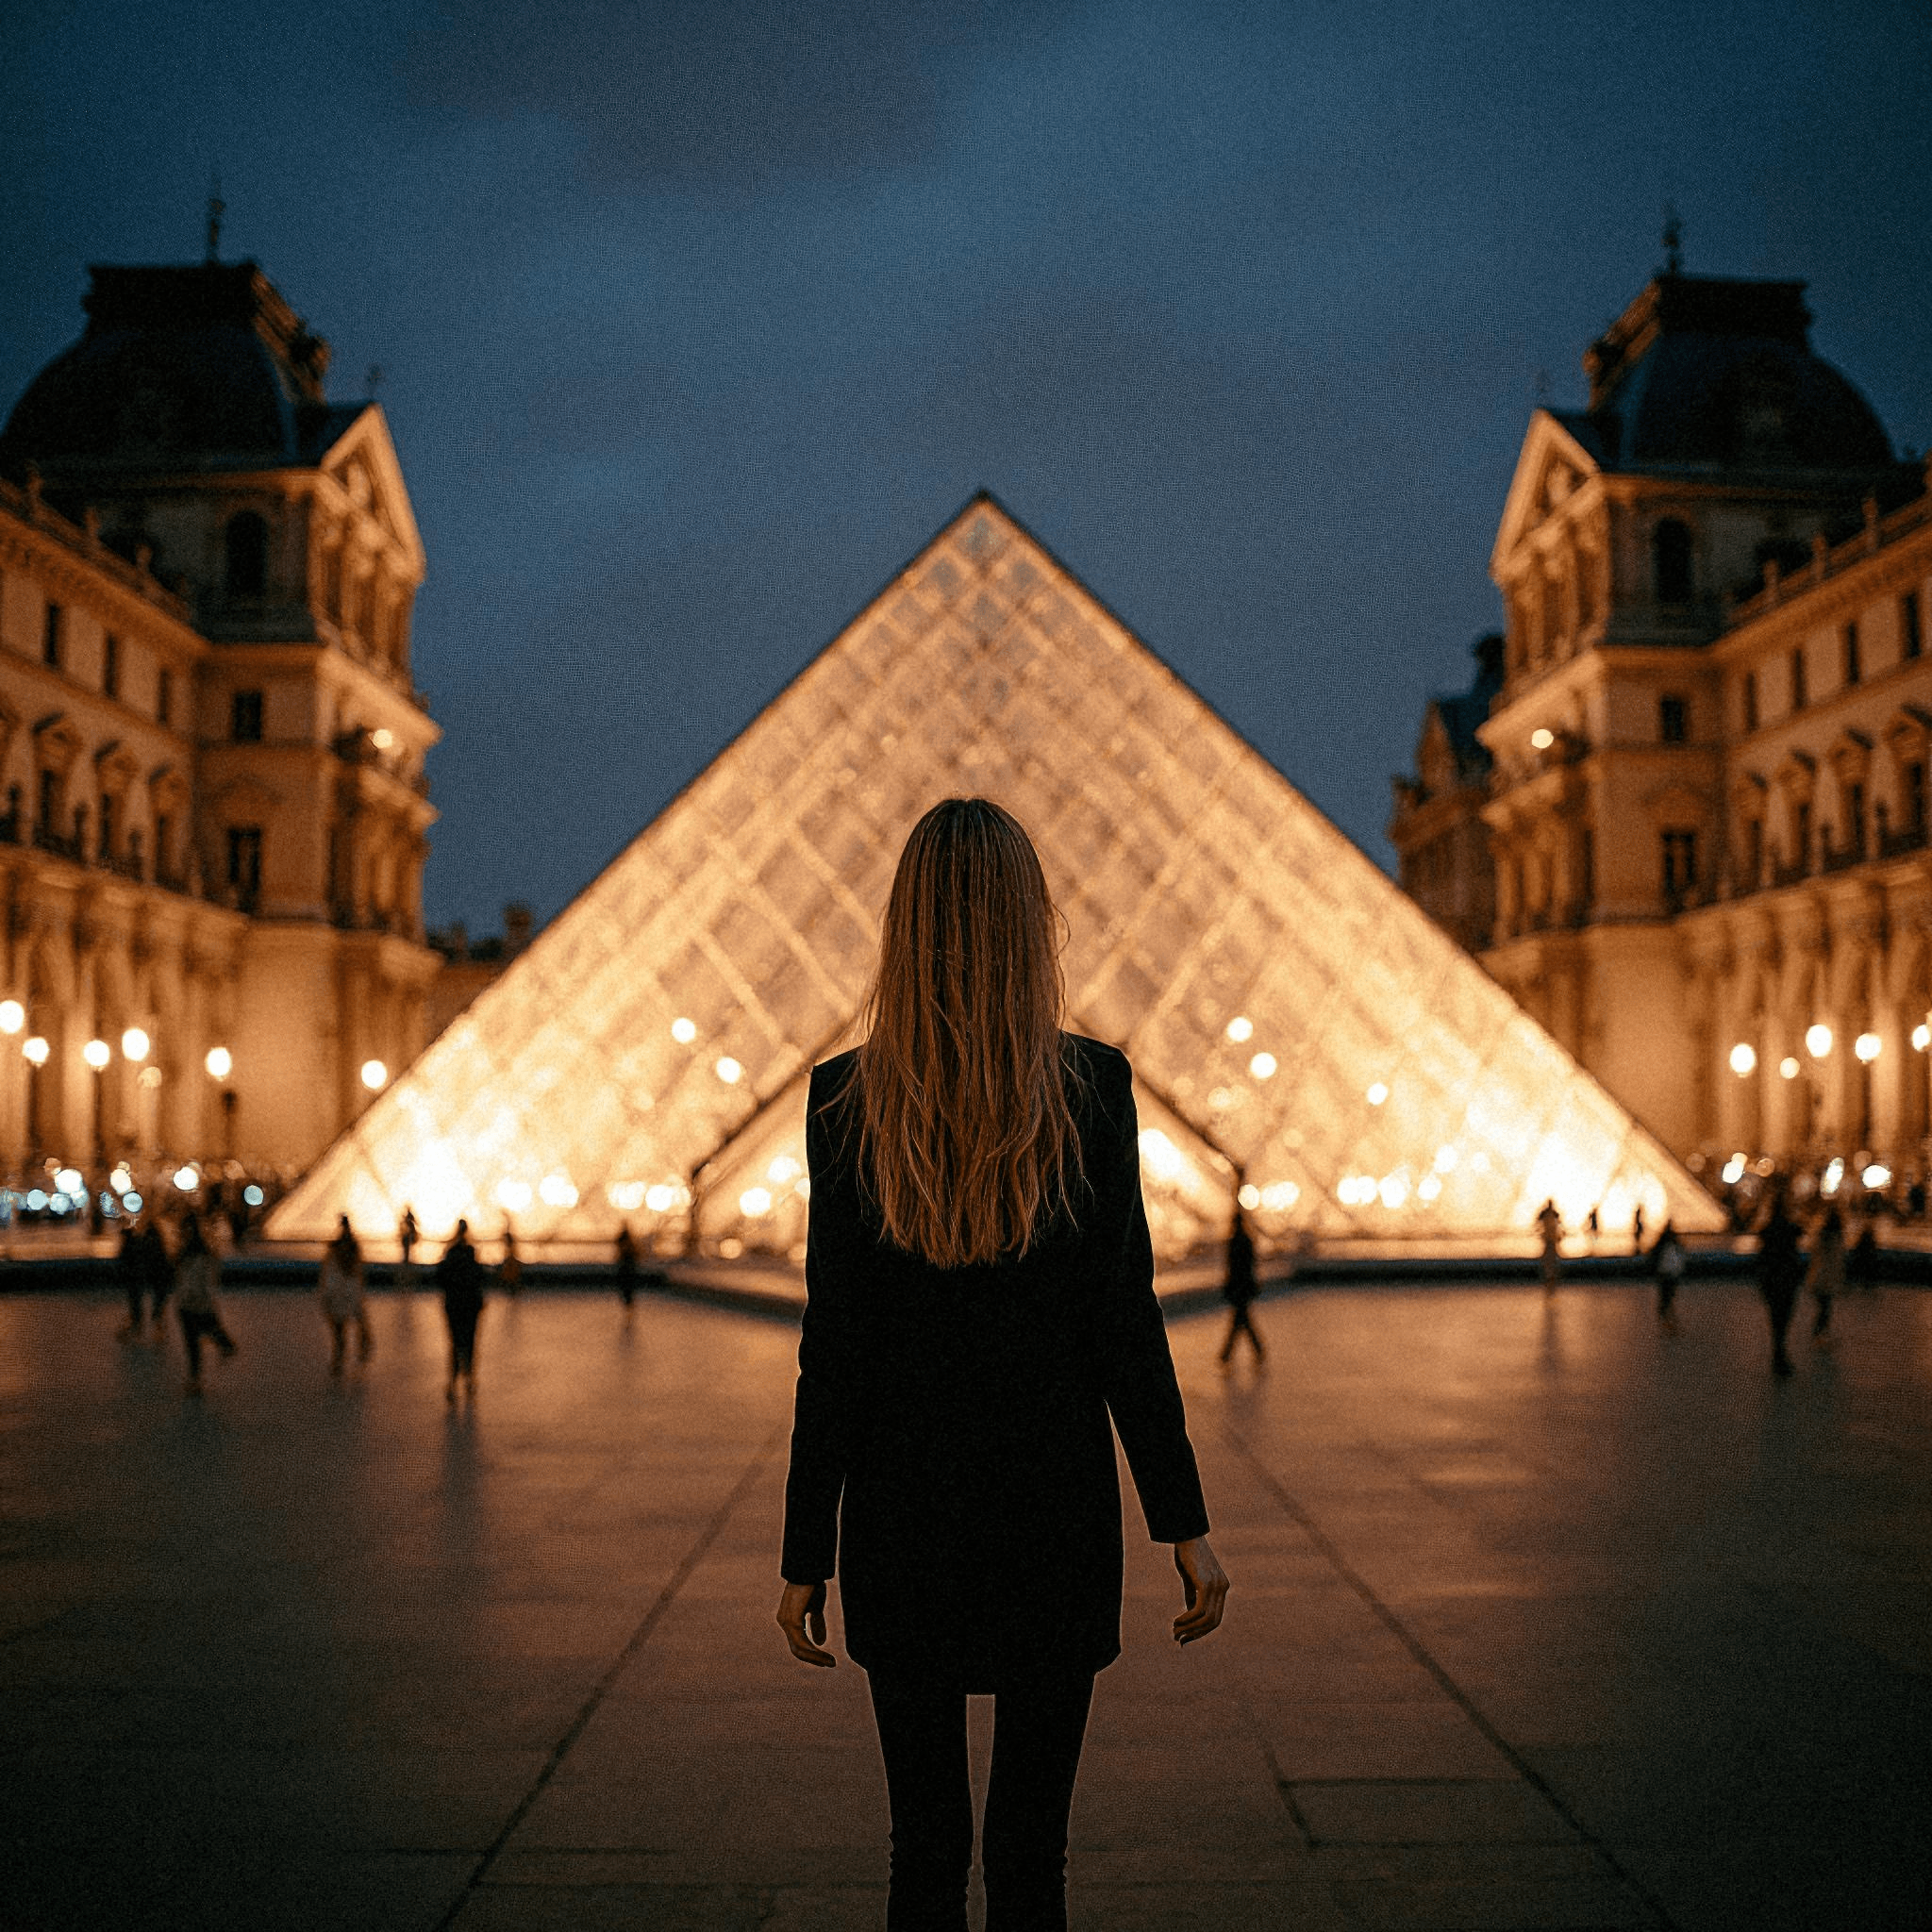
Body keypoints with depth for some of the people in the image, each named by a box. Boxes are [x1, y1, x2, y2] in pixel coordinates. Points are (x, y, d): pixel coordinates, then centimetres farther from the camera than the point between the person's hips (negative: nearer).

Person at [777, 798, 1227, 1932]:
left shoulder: (846, 1102, -7)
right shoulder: (1093, 1087, -7)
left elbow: (835, 1347, -5)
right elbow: (1126, 1325, -7)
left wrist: (806, 1553, 2)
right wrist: (1185, 1523, 0)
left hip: (901, 1511, 1)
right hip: (1057, 1507, 0)